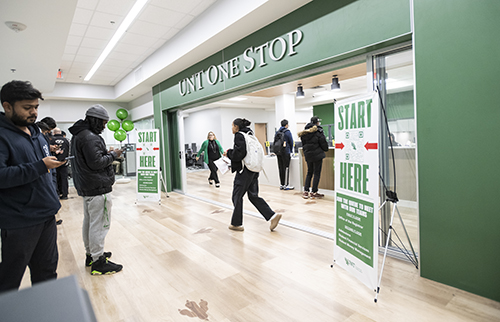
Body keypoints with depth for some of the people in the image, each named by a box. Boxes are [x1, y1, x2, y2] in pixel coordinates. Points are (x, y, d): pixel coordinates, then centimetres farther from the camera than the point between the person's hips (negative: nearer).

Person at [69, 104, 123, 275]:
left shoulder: (78, 136, 15)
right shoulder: (90, 138, -19)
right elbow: (96, 162, -23)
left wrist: (107, 153, 10)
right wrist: (113, 155, -10)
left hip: (86, 187, 11)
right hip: (98, 188, -11)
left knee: (89, 222, 19)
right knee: (99, 224, -4)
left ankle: (91, 254, 33)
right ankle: (98, 262, 4)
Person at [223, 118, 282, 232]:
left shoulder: (239, 135, -11)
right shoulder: (249, 134, 16)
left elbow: (238, 154, -20)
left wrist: (228, 153, -2)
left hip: (244, 171, -9)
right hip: (254, 170, 9)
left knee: (237, 196, 5)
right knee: (253, 196, 14)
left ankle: (236, 224, 17)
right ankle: (272, 216, 5)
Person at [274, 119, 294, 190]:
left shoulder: (278, 132, 12)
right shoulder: (287, 132, -6)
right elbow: (291, 142, -2)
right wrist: (290, 150, 13)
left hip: (278, 152, 6)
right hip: (285, 152, -6)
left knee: (281, 168, 9)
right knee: (286, 168, -2)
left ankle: (281, 185, 13)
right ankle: (286, 185, 0)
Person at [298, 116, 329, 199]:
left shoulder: (304, 132, 6)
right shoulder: (318, 131, -13)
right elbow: (323, 143, -8)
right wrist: (325, 149, 12)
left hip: (308, 155, 6)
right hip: (317, 155, -6)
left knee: (309, 172, 14)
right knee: (317, 173, 2)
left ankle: (306, 191, 9)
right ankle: (314, 192, 6)